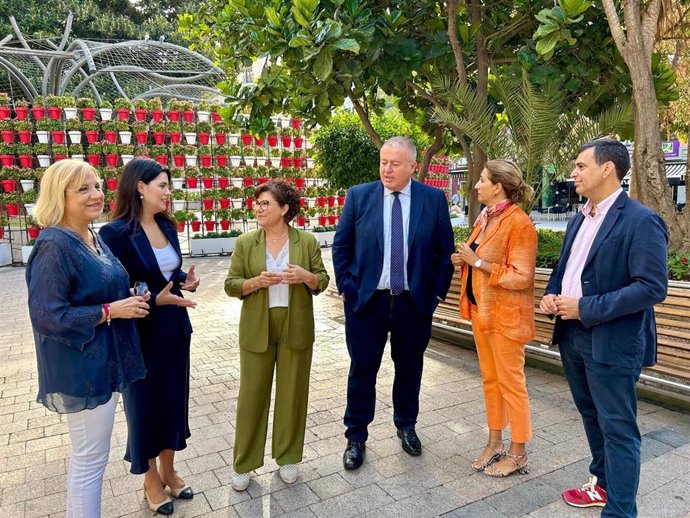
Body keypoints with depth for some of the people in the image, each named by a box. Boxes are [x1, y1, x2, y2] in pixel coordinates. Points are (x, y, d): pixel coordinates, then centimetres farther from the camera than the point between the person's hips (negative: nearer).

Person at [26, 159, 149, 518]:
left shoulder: (94, 239, 8)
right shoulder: (54, 246, -20)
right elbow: (46, 316, -24)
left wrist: (128, 301, 3)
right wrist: (110, 311, -22)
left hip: (105, 363, 9)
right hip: (83, 369, -9)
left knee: (87, 453, 23)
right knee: (91, 458, 5)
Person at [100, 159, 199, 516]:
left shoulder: (167, 226, 4)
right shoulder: (116, 232, -17)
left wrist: (186, 280, -6)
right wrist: (156, 299, -27)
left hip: (175, 329, 7)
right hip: (141, 334, -6)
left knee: (174, 399, 16)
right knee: (145, 405, 10)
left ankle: (168, 471, 36)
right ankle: (151, 481, 31)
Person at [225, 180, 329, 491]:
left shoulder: (307, 241, -1)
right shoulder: (245, 242, -1)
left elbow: (322, 281, 3)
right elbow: (231, 285, -1)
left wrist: (307, 277, -19)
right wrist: (257, 282, -19)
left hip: (296, 329, 0)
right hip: (256, 329, 0)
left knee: (293, 392, 10)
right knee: (252, 393, 7)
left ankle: (287, 457, 29)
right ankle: (243, 463, 24)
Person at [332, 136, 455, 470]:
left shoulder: (434, 199, -2)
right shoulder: (358, 196, -2)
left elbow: (445, 251, 3)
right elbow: (341, 246, 3)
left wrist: (437, 292, -1)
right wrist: (346, 288, -2)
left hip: (415, 302, 1)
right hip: (365, 301, 0)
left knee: (409, 368, 16)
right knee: (362, 369, 8)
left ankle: (406, 426, 39)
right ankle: (356, 436, 26)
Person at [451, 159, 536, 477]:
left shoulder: (518, 223, -17)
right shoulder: (484, 219, 9)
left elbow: (520, 277, -21)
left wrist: (476, 262, -20)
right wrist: (464, 261, 1)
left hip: (505, 316, -8)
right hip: (480, 310, 9)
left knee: (511, 384, 5)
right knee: (490, 380, 17)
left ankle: (517, 454, 21)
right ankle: (495, 444, 32)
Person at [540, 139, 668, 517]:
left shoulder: (641, 221, -15)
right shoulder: (579, 220, 11)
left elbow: (652, 288, -21)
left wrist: (585, 309, -21)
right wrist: (551, 294, -1)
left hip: (612, 342, -8)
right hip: (572, 334, 8)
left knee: (617, 428, 3)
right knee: (591, 415, 22)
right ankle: (603, 483, 41)